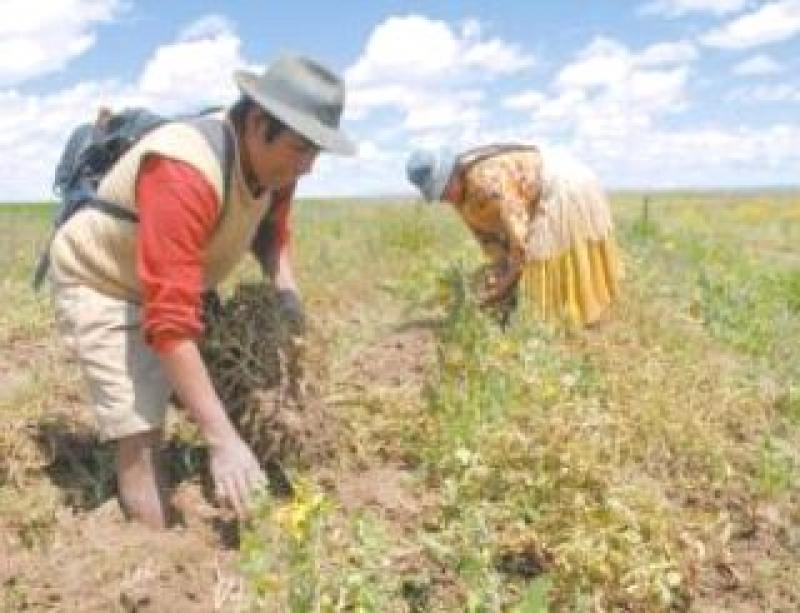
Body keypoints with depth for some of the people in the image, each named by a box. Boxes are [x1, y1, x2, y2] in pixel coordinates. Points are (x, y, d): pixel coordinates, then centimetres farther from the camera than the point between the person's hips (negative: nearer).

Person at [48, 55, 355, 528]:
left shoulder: (273, 160, -14)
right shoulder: (184, 173, -40)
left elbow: (271, 228, 9)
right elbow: (170, 320, -43)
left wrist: (286, 287, -11)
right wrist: (223, 439, -44)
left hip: (173, 283, 8)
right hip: (100, 283, -8)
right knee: (140, 435, -14)